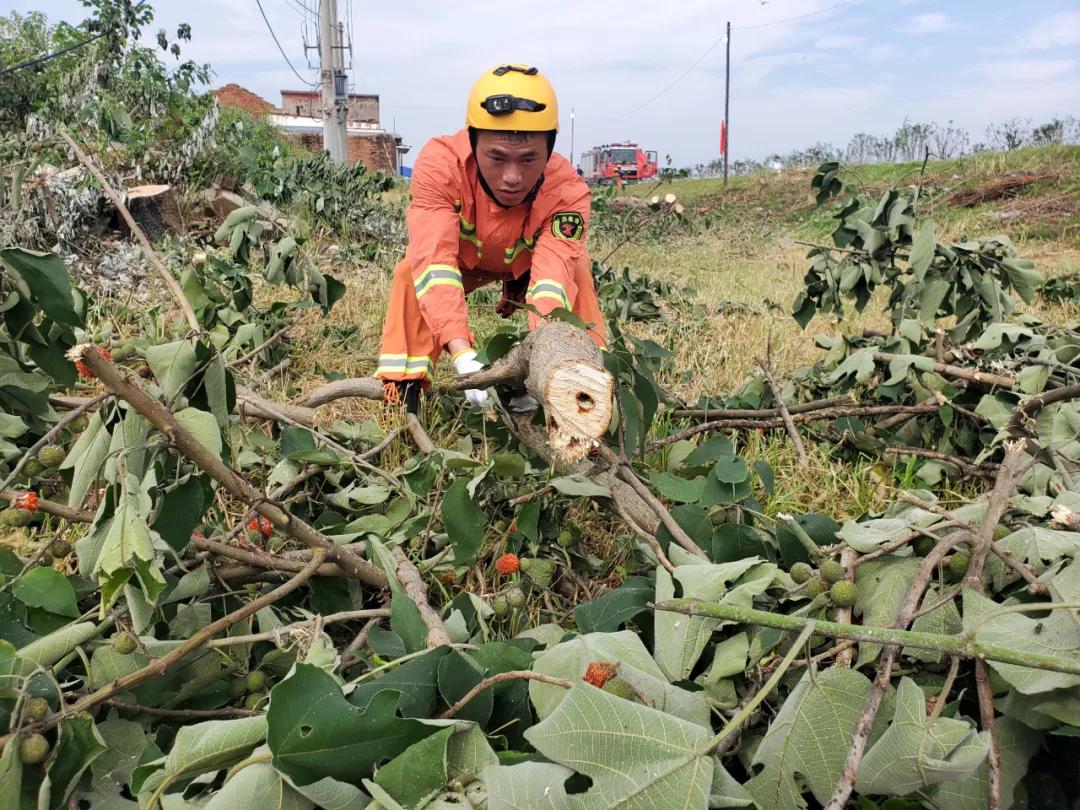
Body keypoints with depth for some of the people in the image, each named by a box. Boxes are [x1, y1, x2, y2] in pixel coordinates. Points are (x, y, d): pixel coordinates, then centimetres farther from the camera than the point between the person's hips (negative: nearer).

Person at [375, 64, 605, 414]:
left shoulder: (567, 190, -38)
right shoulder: (439, 163, -40)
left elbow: (553, 278, -48)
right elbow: (435, 260, -47)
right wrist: (463, 357, -60)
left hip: (527, 262, 0)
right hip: (464, 256, 0)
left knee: (577, 270, -30)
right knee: (411, 271, -30)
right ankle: (402, 392, -22)